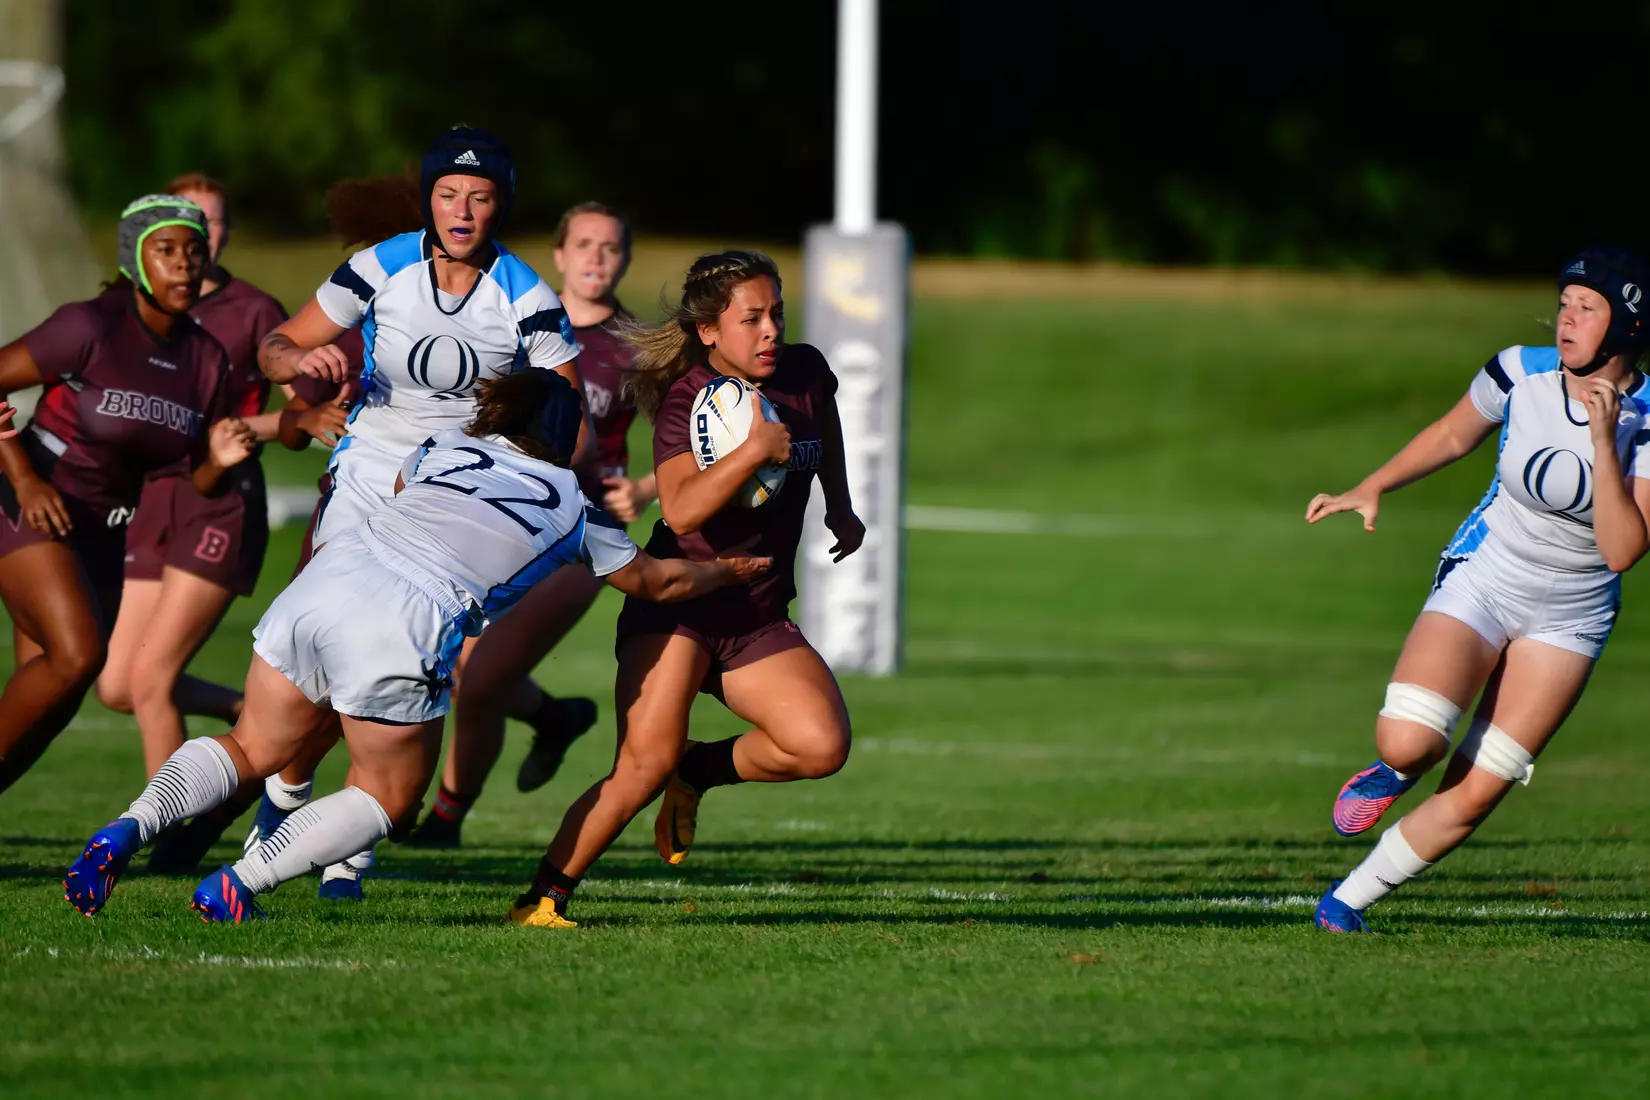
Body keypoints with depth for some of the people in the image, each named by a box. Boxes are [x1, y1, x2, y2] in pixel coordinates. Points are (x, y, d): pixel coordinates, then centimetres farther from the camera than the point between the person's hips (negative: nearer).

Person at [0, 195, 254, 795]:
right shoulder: (91, 327, -18)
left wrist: (220, 460, -15)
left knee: (50, 703, 1)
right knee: (76, 654, -26)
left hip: (100, 534, 7)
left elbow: (197, 485, 8)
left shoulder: (207, 360, 1)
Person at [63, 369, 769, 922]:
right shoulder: (575, 508, 19)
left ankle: (128, 829, -6)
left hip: (330, 572, 4)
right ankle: (235, 887, 0)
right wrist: (732, 571, 51)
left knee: (252, 749, 18)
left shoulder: (444, 450, 27)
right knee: (386, 795, 16)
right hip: (404, 631, -4)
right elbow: (657, 582, 33)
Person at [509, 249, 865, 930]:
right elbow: (683, 509, -29)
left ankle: (700, 771, 9)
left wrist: (840, 509, 36)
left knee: (822, 747, -18)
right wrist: (755, 449, -36)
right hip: (678, 603, -5)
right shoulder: (686, 401, -12)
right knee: (646, 765, -22)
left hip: (759, 620, 5)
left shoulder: (804, 374, 4)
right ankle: (543, 897, -9)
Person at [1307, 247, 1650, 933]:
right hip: (1482, 577, 0)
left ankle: (1350, 899, 12)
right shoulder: (1521, 374, -10)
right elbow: (1451, 437, 12)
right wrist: (1371, 489, 4)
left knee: (1473, 796, -7)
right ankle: (1393, 771, 14)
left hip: (1571, 615, 0)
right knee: (1409, 743, -24)